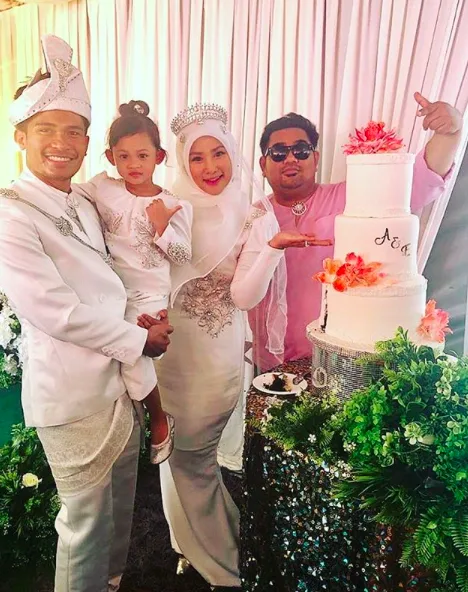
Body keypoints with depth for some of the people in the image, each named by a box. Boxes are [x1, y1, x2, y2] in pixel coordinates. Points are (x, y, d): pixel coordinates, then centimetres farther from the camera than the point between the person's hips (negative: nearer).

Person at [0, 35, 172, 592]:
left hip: (120, 380, 8)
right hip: (73, 397, -8)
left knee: (120, 508, 24)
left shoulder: (84, 208, 10)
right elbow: (52, 310, -20)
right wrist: (139, 340, -12)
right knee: (86, 524, 11)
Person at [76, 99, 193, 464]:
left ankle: (159, 420, 14)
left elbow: (184, 257, -4)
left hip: (149, 295, -4)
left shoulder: (174, 205, -5)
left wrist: (162, 227, -18)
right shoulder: (102, 188, 2)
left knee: (132, 358, -15)